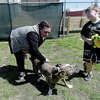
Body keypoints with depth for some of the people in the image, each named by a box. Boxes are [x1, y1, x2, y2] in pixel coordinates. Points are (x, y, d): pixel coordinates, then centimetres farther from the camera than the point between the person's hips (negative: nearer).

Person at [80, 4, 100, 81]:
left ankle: (85, 64, 47)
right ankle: (89, 74, 34)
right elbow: (82, 35, 4)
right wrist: (86, 40, -16)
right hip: (88, 47, 1)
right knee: (88, 62, 9)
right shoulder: (87, 25, -2)